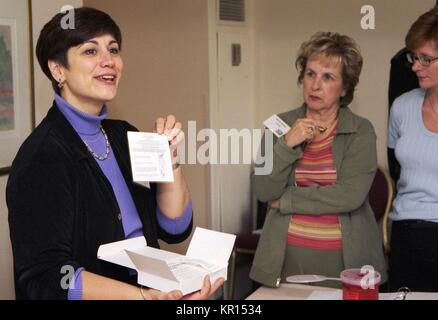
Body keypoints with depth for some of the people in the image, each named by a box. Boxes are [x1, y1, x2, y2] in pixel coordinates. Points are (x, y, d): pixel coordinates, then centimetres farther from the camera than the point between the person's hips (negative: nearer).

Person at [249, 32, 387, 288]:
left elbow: (350, 196, -16)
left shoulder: (361, 132, -4)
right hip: (286, 258, 2)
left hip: (346, 258, -1)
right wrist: (287, 145, -18)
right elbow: (264, 192, -5)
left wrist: (285, 201, -10)